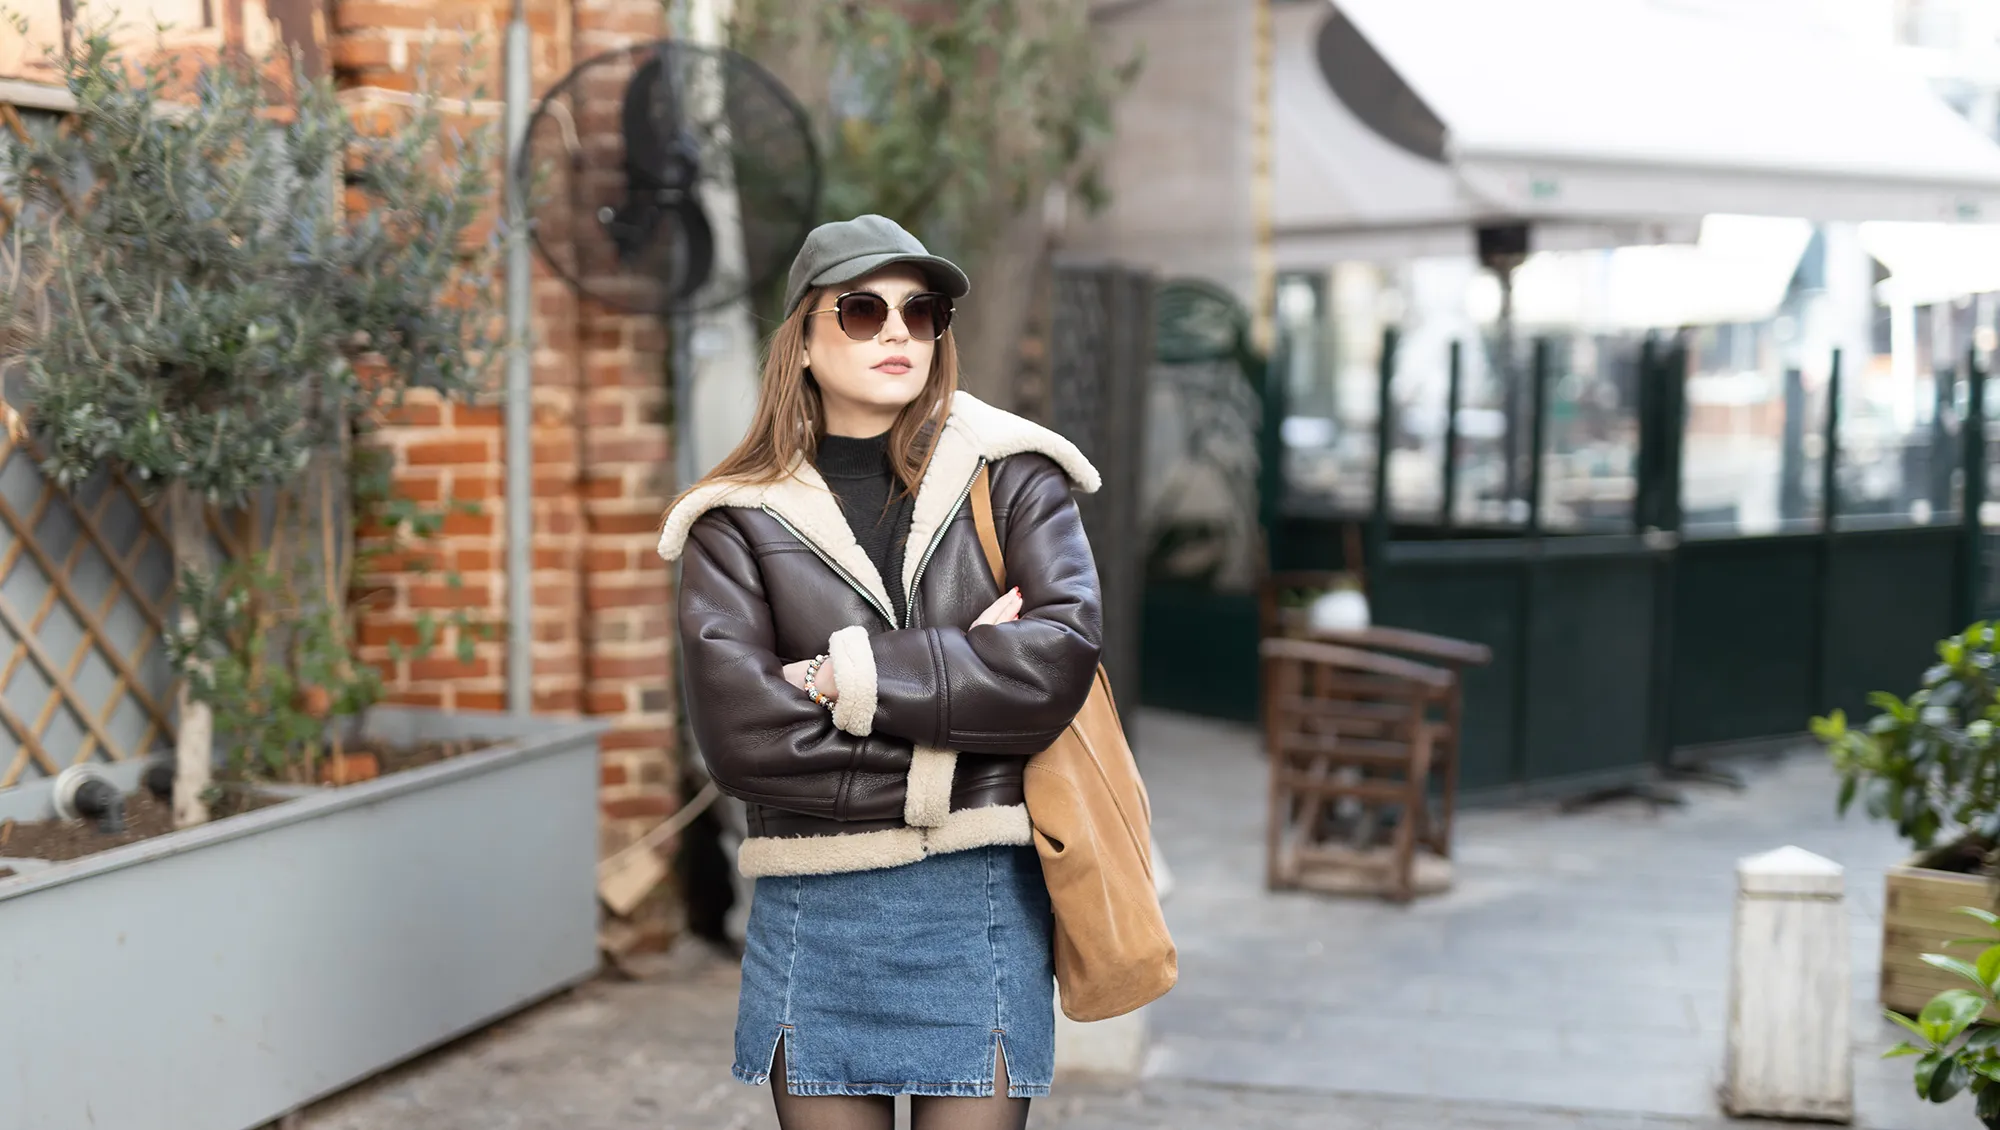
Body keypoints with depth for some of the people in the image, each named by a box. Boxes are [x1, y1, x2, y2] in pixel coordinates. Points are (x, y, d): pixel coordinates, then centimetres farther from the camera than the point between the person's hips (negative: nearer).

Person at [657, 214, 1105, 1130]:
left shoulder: (1012, 475, 4)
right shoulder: (740, 520, 3)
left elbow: (1060, 658, -12)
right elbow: (737, 734, -10)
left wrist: (850, 678, -13)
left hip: (979, 900, 0)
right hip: (813, 912, 1)